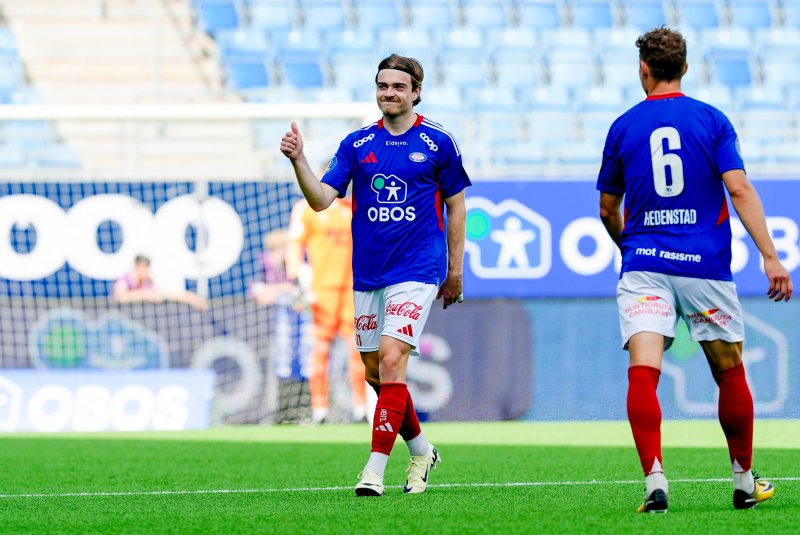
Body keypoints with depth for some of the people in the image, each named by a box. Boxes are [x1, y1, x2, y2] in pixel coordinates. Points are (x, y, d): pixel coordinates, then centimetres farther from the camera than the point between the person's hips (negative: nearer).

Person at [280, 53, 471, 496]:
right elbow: (321, 199, -2)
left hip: (416, 272, -4)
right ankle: (421, 452, 29)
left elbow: (455, 206, 8)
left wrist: (455, 269, 8)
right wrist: (298, 161, -19)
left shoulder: (438, 143, -1)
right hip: (367, 273, 5)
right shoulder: (357, 144, 5)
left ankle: (375, 470, -18)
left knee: (391, 357, -18)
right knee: (375, 371, 8)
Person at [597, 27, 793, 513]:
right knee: (731, 375, 14)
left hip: (644, 265, 0)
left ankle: (655, 483, -25)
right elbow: (739, 189, -8)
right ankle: (745, 485, 24)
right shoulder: (712, 120, 2)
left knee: (643, 373, -9)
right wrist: (770, 257, -10)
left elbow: (608, 209, 15)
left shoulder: (624, 127, 6)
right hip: (706, 268, 0)